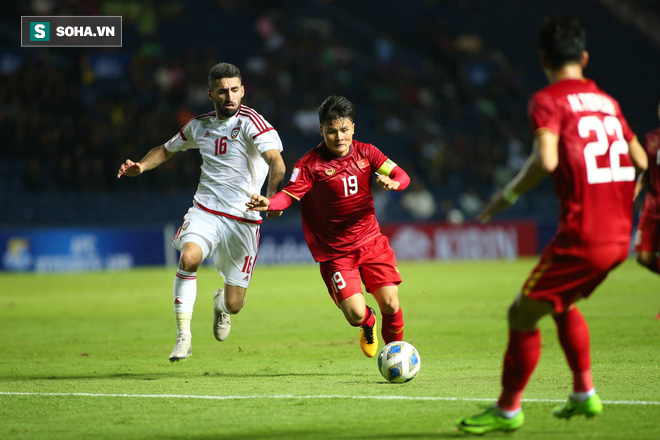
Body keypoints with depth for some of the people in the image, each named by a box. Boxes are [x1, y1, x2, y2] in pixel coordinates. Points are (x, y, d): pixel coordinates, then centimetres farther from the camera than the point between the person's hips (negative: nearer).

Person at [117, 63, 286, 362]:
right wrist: (141, 167, 7)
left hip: (243, 220, -3)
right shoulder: (200, 125, 8)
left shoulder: (250, 122, -9)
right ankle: (184, 336, -21)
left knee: (234, 304, 1)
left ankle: (221, 303, 42)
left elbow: (276, 161, -23)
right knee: (189, 257, -31)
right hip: (205, 211, 3)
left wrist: (273, 197, -42)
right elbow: (168, 149, 27)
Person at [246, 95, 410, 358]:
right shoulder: (311, 163, -9)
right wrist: (268, 204, -39)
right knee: (355, 314, -13)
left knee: (390, 304, -8)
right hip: (335, 252, -3)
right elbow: (290, 194, -19)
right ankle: (368, 325, 26)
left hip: (371, 242, 3)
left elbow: (402, 176, 0)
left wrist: (393, 182, -23)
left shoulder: (365, 153, 2)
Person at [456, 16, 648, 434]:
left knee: (523, 314, 4)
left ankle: (508, 410, 10)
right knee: (563, 302, 28)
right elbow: (640, 160, 20)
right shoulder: (606, 100, 15)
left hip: (582, 235, -8)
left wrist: (508, 195, -8)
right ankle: (585, 394, 25)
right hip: (620, 235, 8)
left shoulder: (548, 100, -6)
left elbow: (546, 160, -21)